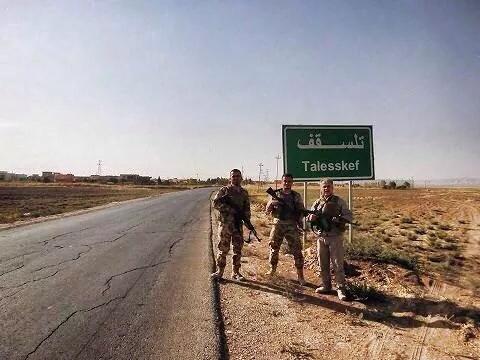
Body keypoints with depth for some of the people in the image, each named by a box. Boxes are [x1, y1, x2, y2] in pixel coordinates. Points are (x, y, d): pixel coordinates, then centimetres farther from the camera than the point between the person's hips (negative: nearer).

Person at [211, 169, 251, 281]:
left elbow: (247, 209, 15)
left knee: (238, 249, 7)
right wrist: (229, 207, -17)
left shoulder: (244, 192, 12)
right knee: (223, 249, 2)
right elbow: (215, 203, -8)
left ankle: (236, 272, 18)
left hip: (238, 225, 4)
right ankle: (219, 271, 14)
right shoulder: (224, 190, -1)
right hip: (225, 224, -4)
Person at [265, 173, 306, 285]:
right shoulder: (276, 194, 4)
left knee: (296, 250, -3)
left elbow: (302, 211, 6)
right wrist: (272, 203, -17)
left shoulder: (296, 196, 3)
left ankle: (300, 274, 7)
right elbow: (268, 210, 4)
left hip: (292, 226, -1)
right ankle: (272, 269, 30)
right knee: (274, 248, 10)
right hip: (278, 225, 1)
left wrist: (299, 221, -12)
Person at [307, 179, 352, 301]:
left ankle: (341, 289, 8)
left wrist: (339, 219, -20)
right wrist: (312, 217, -13)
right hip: (321, 237, 4)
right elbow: (307, 216, 11)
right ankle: (326, 286, 25)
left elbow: (349, 215, 0)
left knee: (338, 264, -2)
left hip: (335, 237, -4)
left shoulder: (339, 201, 1)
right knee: (323, 264, 11)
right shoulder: (317, 203, 11)